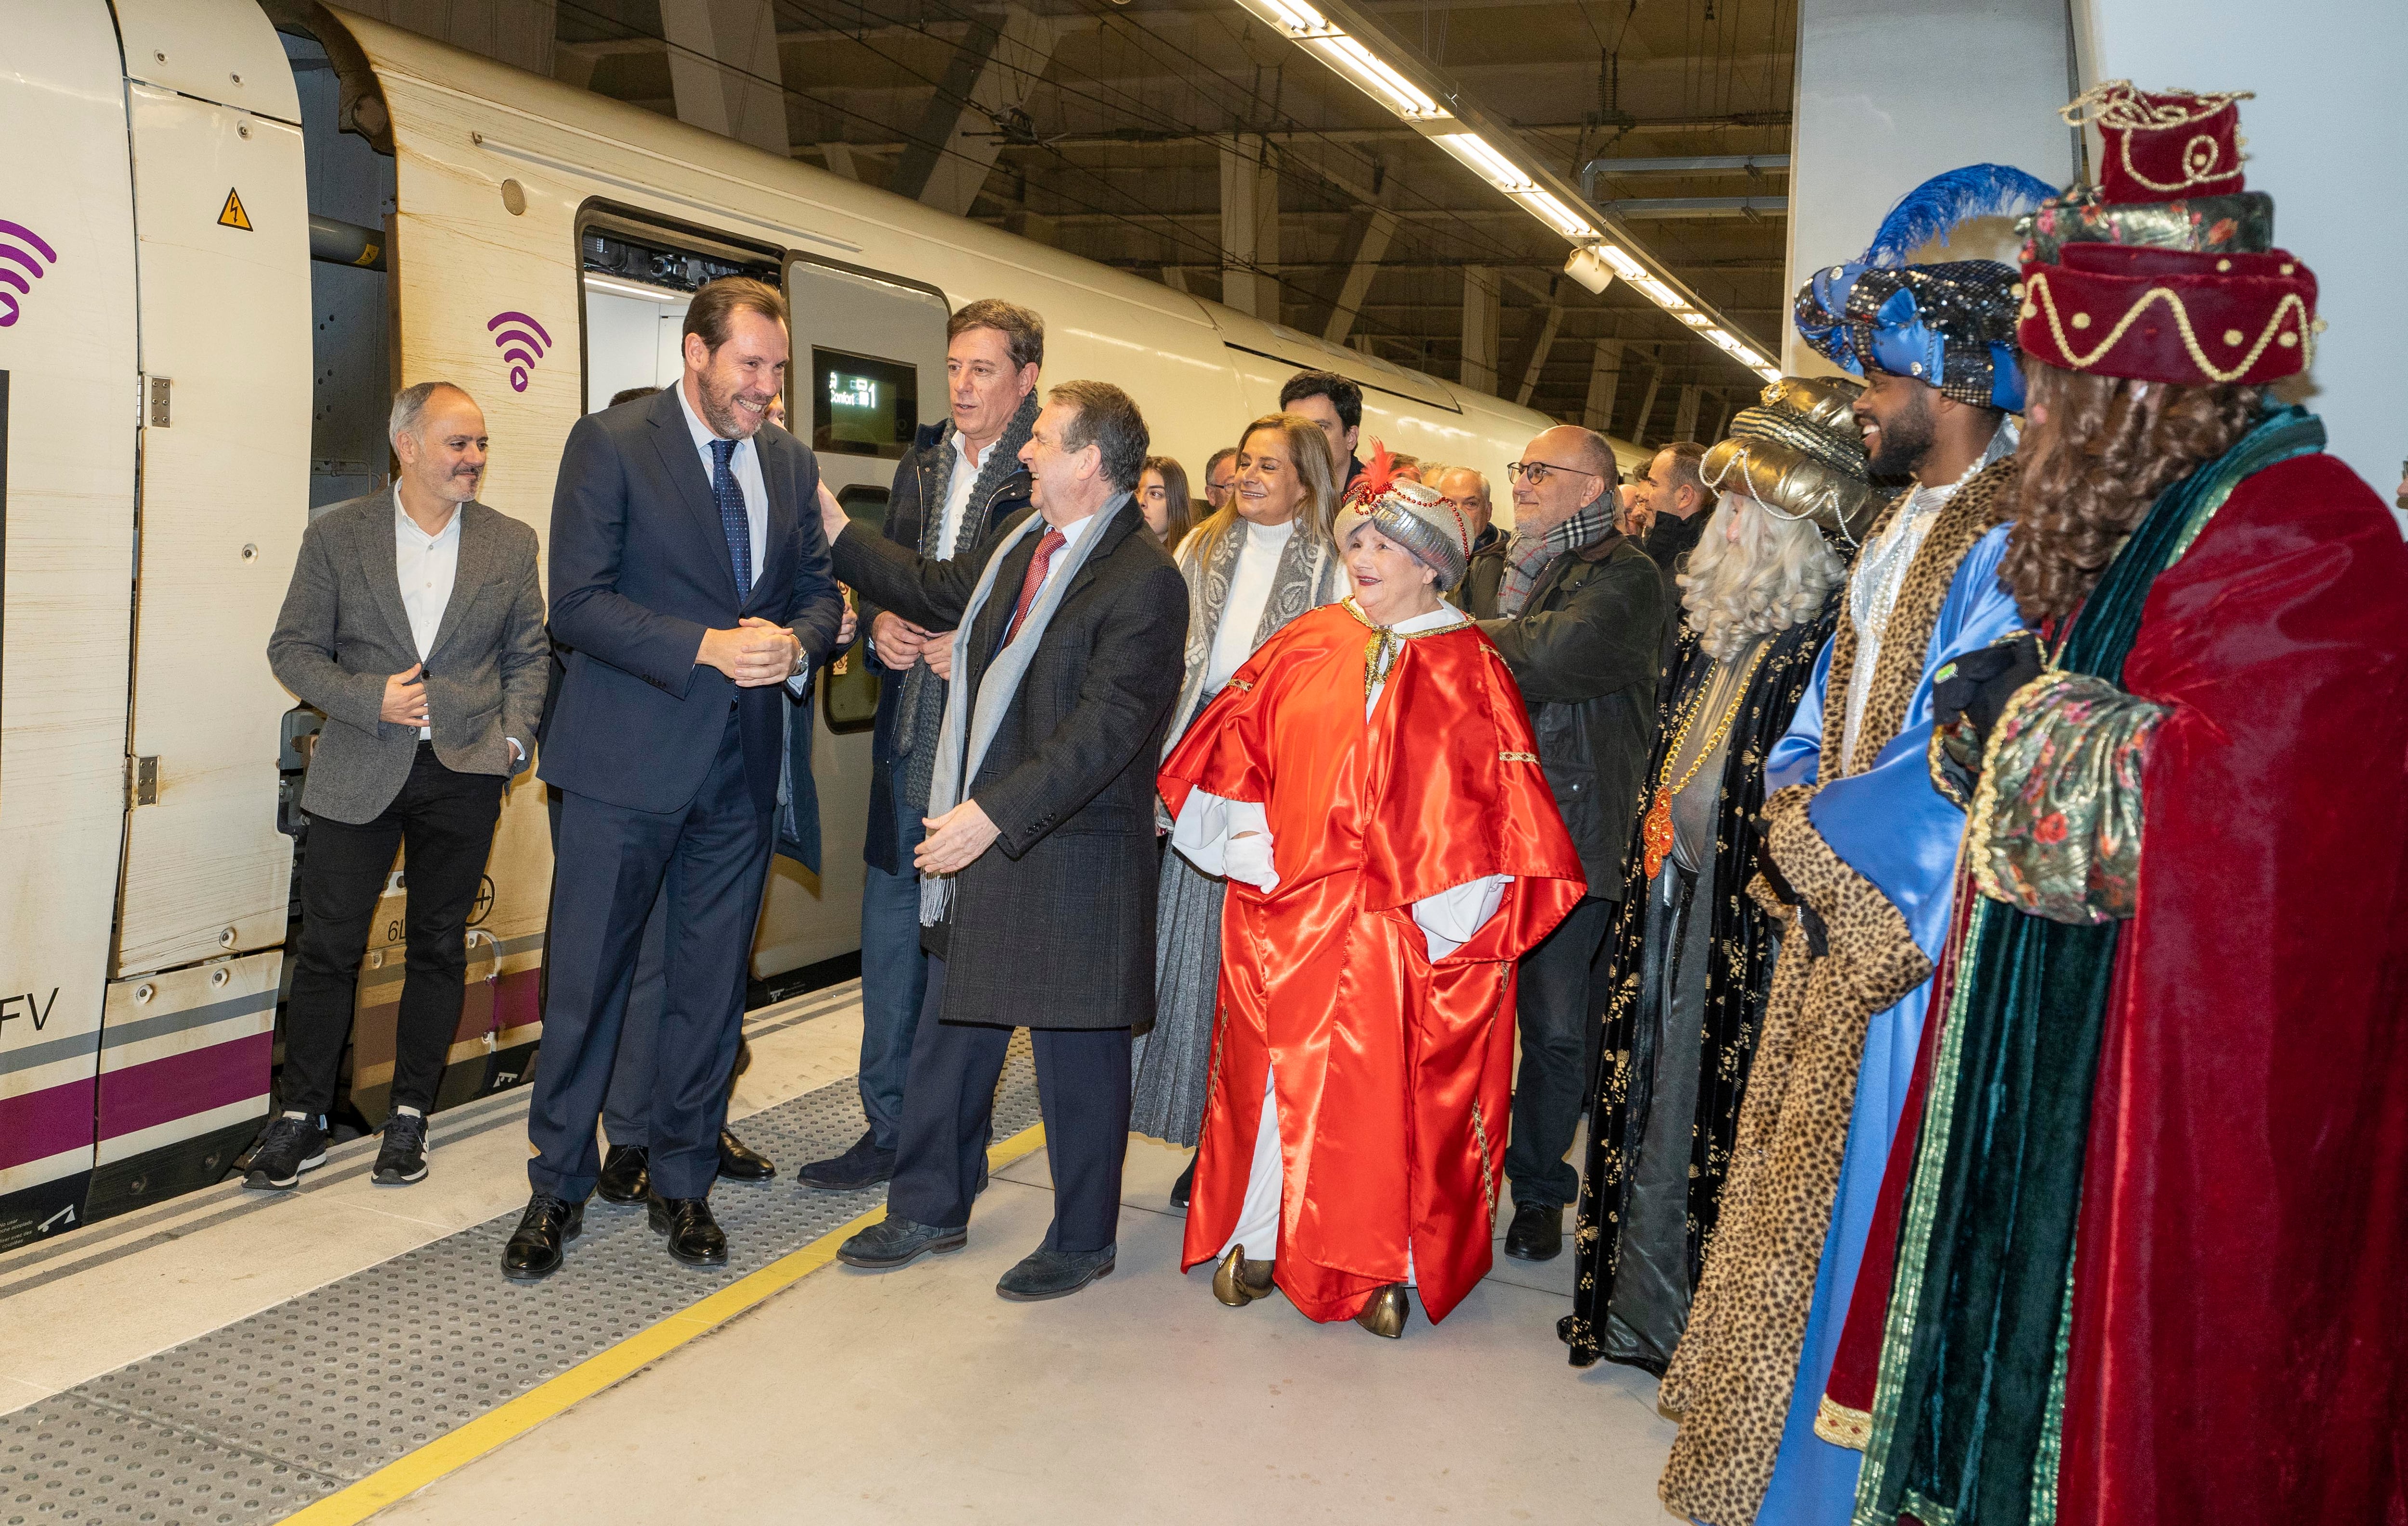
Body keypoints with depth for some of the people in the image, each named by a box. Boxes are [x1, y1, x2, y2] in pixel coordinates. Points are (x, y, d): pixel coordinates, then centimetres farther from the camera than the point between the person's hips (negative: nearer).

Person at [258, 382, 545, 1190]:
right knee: (327, 948, 2)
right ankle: (300, 1121, 16)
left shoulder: (511, 542, 5)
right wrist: (369, 698, -12)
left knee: (438, 947, 8)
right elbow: (292, 648, 2)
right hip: (358, 775, -1)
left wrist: (514, 736, -3)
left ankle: (410, 1116, 21)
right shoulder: (336, 535, 1)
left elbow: (527, 654, 9)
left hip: (465, 774, 1)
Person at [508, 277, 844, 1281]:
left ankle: (683, 1186, 26)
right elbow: (578, 603, -12)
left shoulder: (791, 464, 10)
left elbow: (819, 588, 14)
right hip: (626, 761, -4)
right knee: (587, 980, 4)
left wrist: (796, 645, -9)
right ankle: (558, 1190, 20)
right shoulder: (610, 445, -5)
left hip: (741, 764, 5)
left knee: (711, 985, 11)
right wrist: (708, 649, -21)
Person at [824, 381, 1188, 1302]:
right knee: (951, 1035, 18)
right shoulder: (1023, 549, 10)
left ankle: (1083, 1240, 24)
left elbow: (1106, 728, -24)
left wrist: (996, 811, -27)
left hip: (1073, 856, -9)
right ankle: (931, 1209, 35)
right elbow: (939, 591, 27)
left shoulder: (1145, 580, -18)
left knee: (1076, 1053, 6)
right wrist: (836, 534, 28)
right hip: (982, 837, 9)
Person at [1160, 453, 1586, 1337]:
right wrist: (1245, 848, -1)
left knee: (1386, 1088, 3)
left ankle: (1384, 1265, 20)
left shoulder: (1467, 671, -1)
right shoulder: (1305, 647, 7)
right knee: (1277, 1075, 8)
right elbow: (1231, 752, 9)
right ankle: (1257, 1238, 26)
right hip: (1286, 915, 3)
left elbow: (1493, 808, -6)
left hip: (1399, 928, -2)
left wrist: (1445, 919, -12)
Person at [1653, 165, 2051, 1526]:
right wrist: (1797, 794, 1)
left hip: (1922, 926, -9)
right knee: (1802, 1190, 17)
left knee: (1858, 1204, 2)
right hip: (1842, 904, 9)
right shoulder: (1901, 522, 14)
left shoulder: (2012, 537, -17)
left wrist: (1824, 834, -10)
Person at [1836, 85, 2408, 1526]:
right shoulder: (2158, 520, 12)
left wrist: (2018, 715, -13)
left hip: (2176, 1084, -9)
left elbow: (2200, 814, -25)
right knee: (2028, 1335, 17)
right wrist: (1996, 717, -1)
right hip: (2062, 1055, 9)